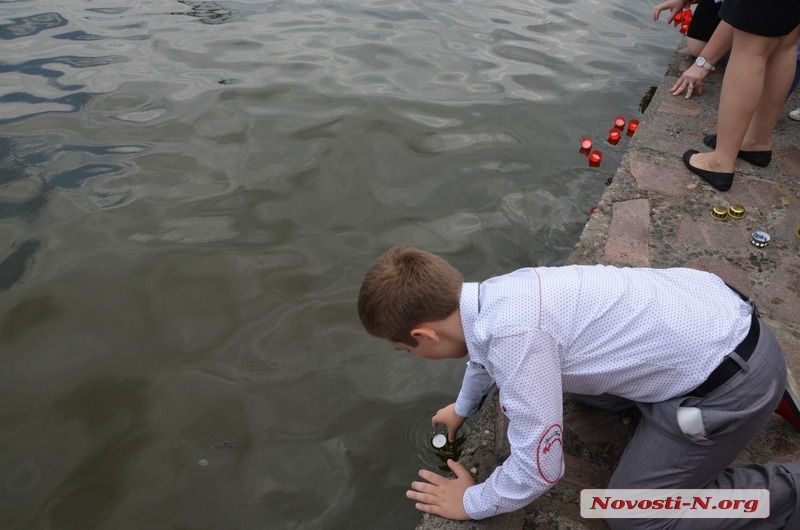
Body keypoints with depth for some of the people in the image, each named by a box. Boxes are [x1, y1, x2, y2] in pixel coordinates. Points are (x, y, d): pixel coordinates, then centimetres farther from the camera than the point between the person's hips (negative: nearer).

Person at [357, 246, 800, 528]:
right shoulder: (495, 293, -3)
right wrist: (462, 408, 40)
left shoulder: (517, 334, -30)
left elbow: (538, 469, -20)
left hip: (731, 380, -8)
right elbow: (483, 350, 21)